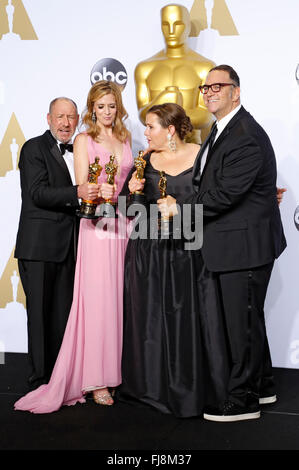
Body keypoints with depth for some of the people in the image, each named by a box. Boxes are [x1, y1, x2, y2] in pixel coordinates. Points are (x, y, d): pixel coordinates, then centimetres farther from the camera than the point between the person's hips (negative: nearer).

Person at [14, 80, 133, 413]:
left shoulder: (125, 138, 17)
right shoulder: (83, 140, 2)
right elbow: (81, 189, -5)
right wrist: (99, 193, -25)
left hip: (125, 224, 5)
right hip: (97, 226, -5)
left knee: (119, 298, 6)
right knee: (97, 299, -6)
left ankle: (117, 369, 17)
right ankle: (96, 380, 2)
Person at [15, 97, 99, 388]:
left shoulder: (75, 153, 18)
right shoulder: (34, 148, -3)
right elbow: (38, 193, -16)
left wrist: (96, 195, 4)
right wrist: (77, 193, -28)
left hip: (67, 247, 7)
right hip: (39, 246, -6)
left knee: (64, 313, 10)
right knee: (40, 313, 0)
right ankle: (40, 380, 11)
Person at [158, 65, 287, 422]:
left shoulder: (247, 137, -19)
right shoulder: (220, 130, 14)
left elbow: (223, 194, -23)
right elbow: (209, 185, 19)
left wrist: (178, 208, -13)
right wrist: (180, 204, 5)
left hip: (245, 244, -10)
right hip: (235, 244, 11)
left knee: (243, 322, 1)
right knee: (248, 318, 20)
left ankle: (244, 399, 18)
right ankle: (261, 385, 37)